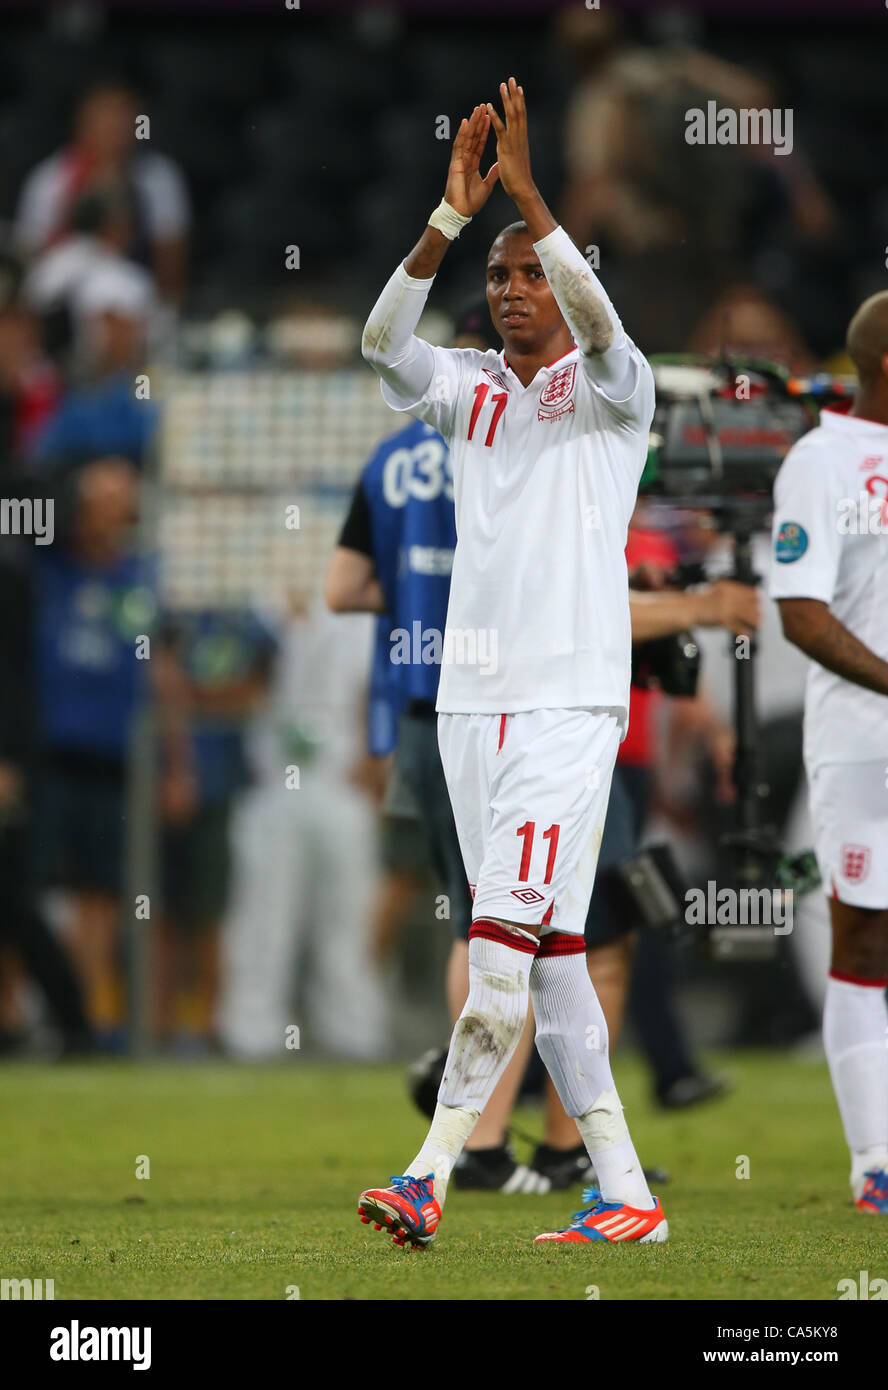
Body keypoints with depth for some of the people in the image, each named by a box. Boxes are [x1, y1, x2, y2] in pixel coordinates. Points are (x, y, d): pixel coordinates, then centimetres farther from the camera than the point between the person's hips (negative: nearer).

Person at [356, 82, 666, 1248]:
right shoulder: (471, 392, 13)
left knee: (506, 935, -14)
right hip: (472, 701, 6)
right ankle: (625, 1195, 8)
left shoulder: (611, 391, 1)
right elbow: (384, 343, -5)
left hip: (569, 702, -6)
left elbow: (598, 322, -21)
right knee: (550, 953, 5)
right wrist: (455, 211, -16)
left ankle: (431, 1175, -18)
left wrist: (526, 192, -26)